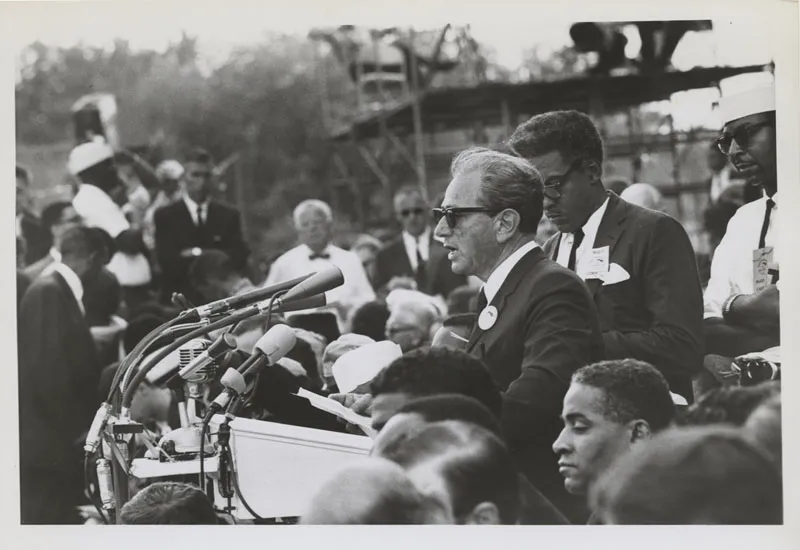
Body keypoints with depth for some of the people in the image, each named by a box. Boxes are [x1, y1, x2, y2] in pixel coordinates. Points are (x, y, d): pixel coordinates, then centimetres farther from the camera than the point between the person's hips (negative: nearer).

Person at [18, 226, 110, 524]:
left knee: (63, 519, 10)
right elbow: (46, 368, -20)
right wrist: (74, 427, -14)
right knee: (46, 521, -6)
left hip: (62, 440, 9)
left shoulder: (62, 292, 13)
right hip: (48, 441, -9)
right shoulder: (48, 292, -15)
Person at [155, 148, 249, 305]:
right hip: (179, 300, -1)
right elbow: (166, 261, -7)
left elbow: (240, 257, 0)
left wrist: (198, 254, -12)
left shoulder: (229, 215, 11)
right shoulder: (165, 216, 4)